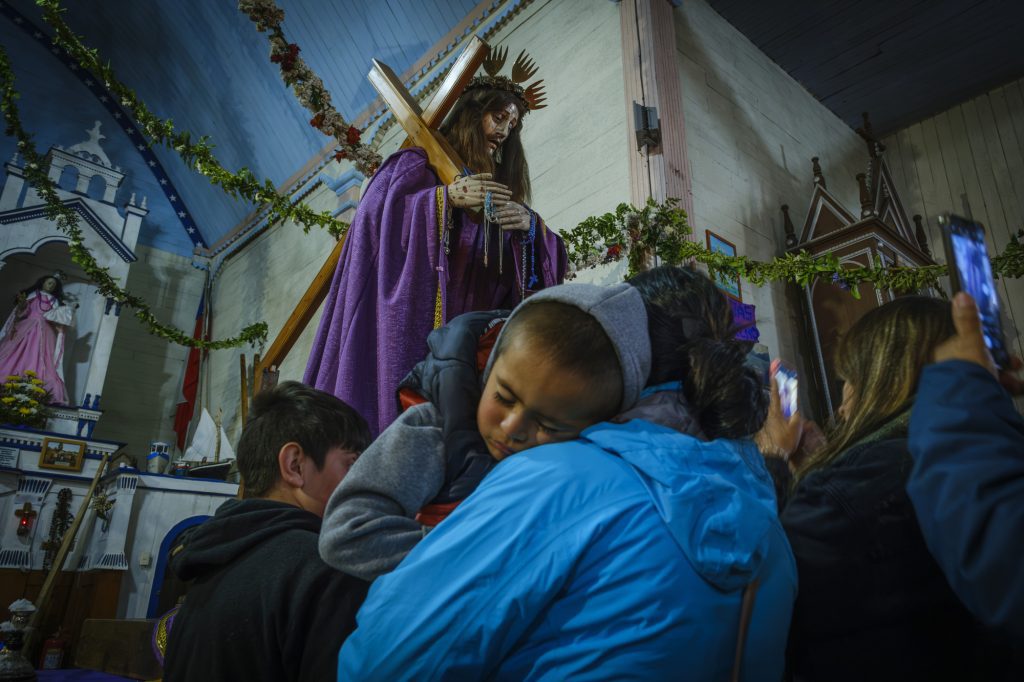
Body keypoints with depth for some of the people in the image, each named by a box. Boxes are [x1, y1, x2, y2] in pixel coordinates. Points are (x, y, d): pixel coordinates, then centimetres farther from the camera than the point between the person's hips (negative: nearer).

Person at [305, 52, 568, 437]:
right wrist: (447, 196, -24)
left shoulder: (500, 188, 18)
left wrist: (529, 225, -13)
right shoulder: (416, 166, 4)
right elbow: (375, 216, -14)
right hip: (411, 327, -4)